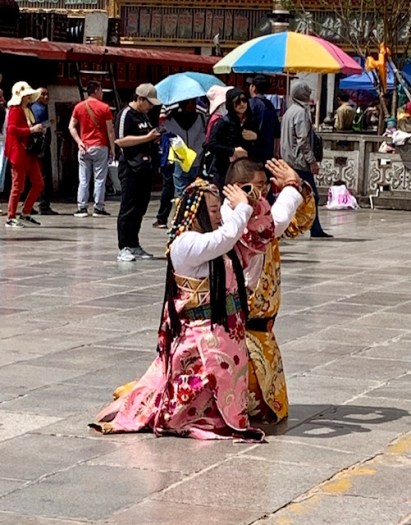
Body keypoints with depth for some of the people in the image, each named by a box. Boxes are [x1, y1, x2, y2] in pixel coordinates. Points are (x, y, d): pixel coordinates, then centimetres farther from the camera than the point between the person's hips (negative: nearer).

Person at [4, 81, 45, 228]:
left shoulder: (27, 111, 18)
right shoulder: (15, 110, -10)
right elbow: (11, 129, -22)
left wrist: (38, 130, 10)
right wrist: (31, 130, -23)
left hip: (30, 153, 9)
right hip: (19, 153, -9)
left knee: (38, 184, 8)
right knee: (18, 186, -6)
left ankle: (25, 214, 17)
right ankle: (11, 218, 1)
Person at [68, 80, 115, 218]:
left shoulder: (79, 107, 5)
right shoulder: (104, 108, -5)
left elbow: (71, 127, 3)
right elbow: (110, 130, -5)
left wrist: (79, 142, 0)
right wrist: (112, 148, 1)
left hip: (84, 148, 3)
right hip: (100, 148, -3)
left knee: (83, 180, 6)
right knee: (100, 179, 2)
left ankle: (82, 208, 3)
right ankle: (98, 209, 1)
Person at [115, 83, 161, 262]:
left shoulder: (144, 115, 19)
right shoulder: (126, 114, -10)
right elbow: (120, 140, -20)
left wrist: (155, 138, 11)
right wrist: (146, 137, -20)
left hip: (144, 168, 9)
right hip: (130, 168, -9)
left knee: (140, 208, 11)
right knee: (128, 208, -7)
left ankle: (134, 245, 17)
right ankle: (124, 248, -5)